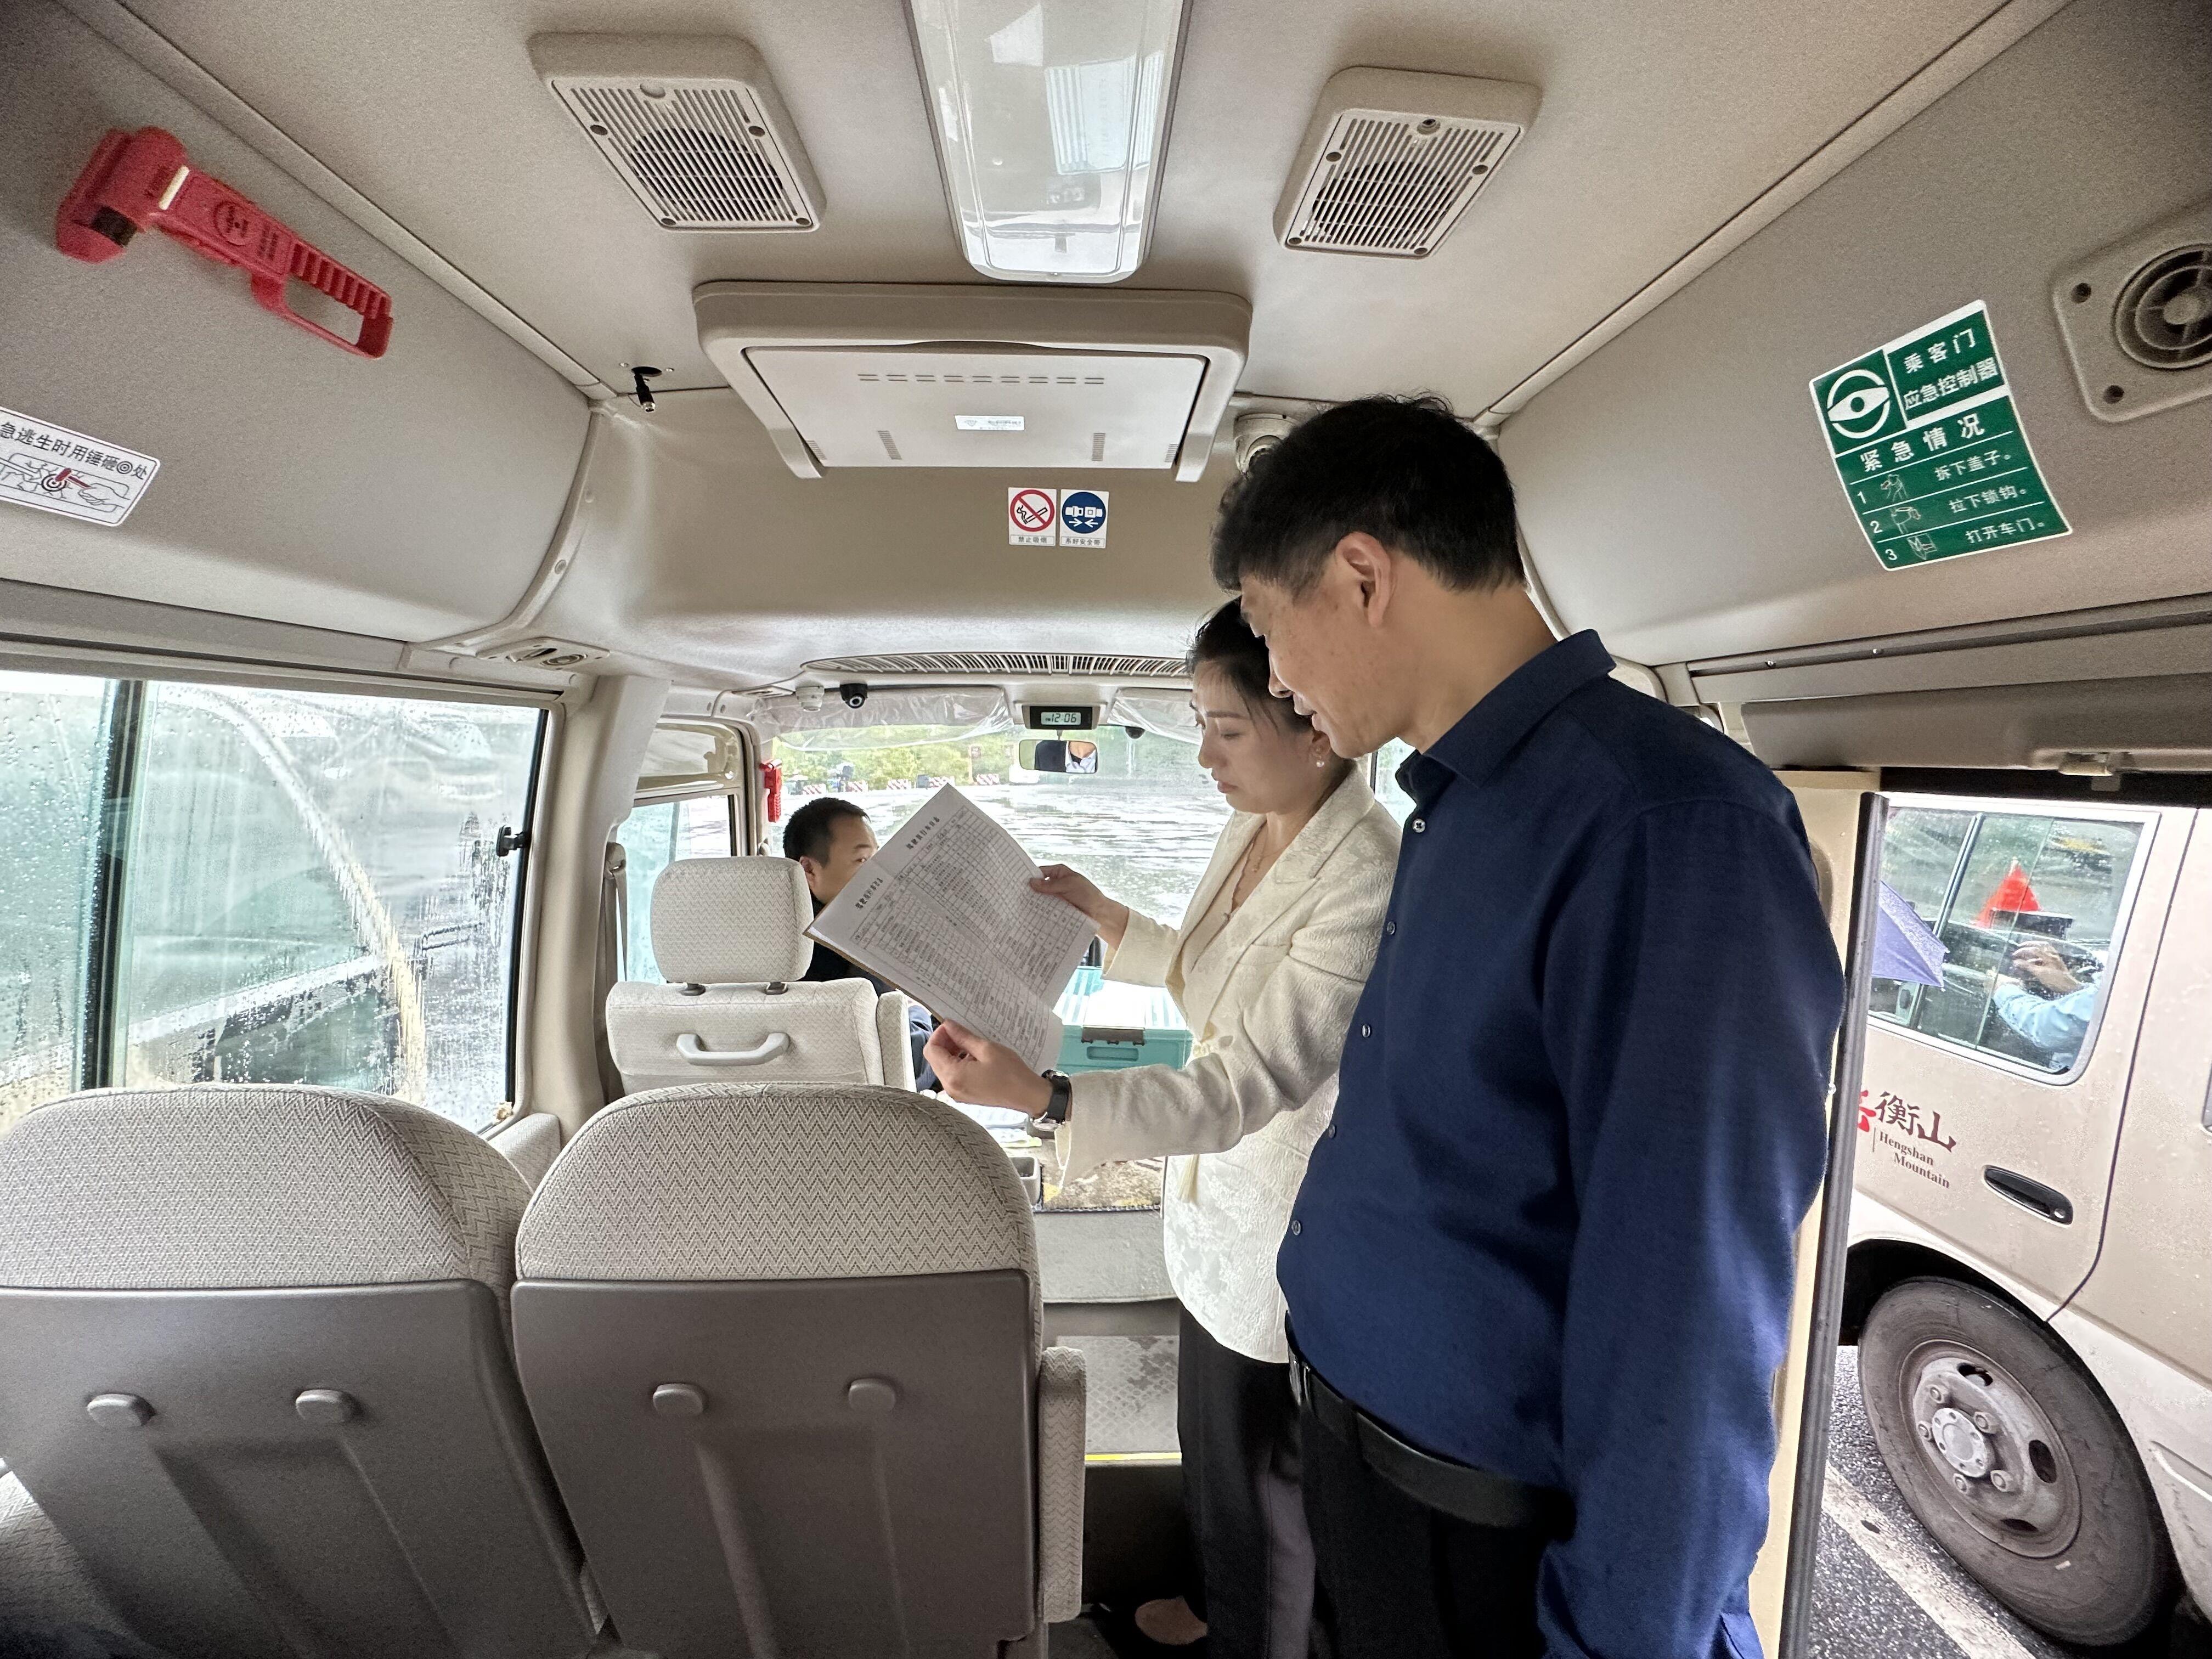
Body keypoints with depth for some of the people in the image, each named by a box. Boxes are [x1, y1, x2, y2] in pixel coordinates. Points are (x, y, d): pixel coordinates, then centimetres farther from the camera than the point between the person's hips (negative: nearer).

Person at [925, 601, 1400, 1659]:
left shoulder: (1367, 878, -30)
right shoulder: (1252, 827, -2)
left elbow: (1246, 1085, -32)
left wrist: (1039, 1095, -40)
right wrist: (1110, 922, 3)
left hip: (1286, 1243, -8)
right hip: (1216, 1208, 8)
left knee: (1264, 1469, 19)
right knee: (1210, 1438, 30)